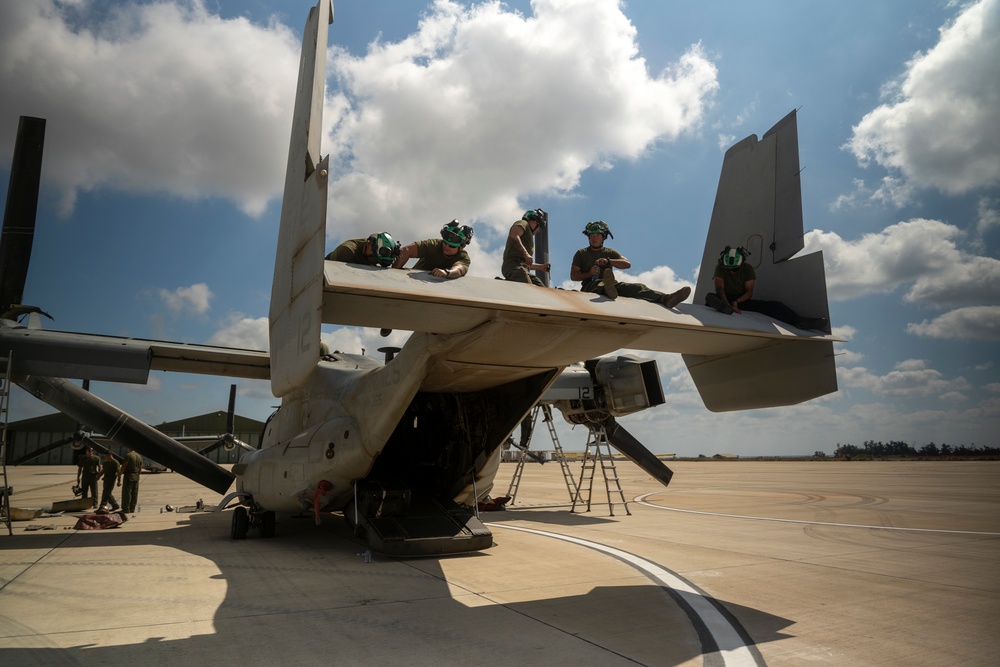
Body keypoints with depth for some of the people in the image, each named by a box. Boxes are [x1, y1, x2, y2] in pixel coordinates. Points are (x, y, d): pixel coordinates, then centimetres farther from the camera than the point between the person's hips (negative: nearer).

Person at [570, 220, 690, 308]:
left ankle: (666, 298, -47)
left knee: (636, 287, -24)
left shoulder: (610, 252, 25)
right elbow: (573, 276, 10)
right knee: (600, 283, -42)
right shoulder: (581, 253, 19)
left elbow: (627, 264, 8)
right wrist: (589, 274, -9)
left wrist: (608, 261, -7)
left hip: (612, 284, 3)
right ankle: (608, 290, -82)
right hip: (590, 285, -3)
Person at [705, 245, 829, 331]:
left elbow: (749, 292, -8)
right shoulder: (720, 268, -10)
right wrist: (728, 306, -43)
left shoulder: (748, 268, -4)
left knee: (773, 306, -18)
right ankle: (723, 307, -73)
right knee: (710, 296, -39)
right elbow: (719, 288, -24)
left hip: (742, 301, 3)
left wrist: (736, 302, -29)